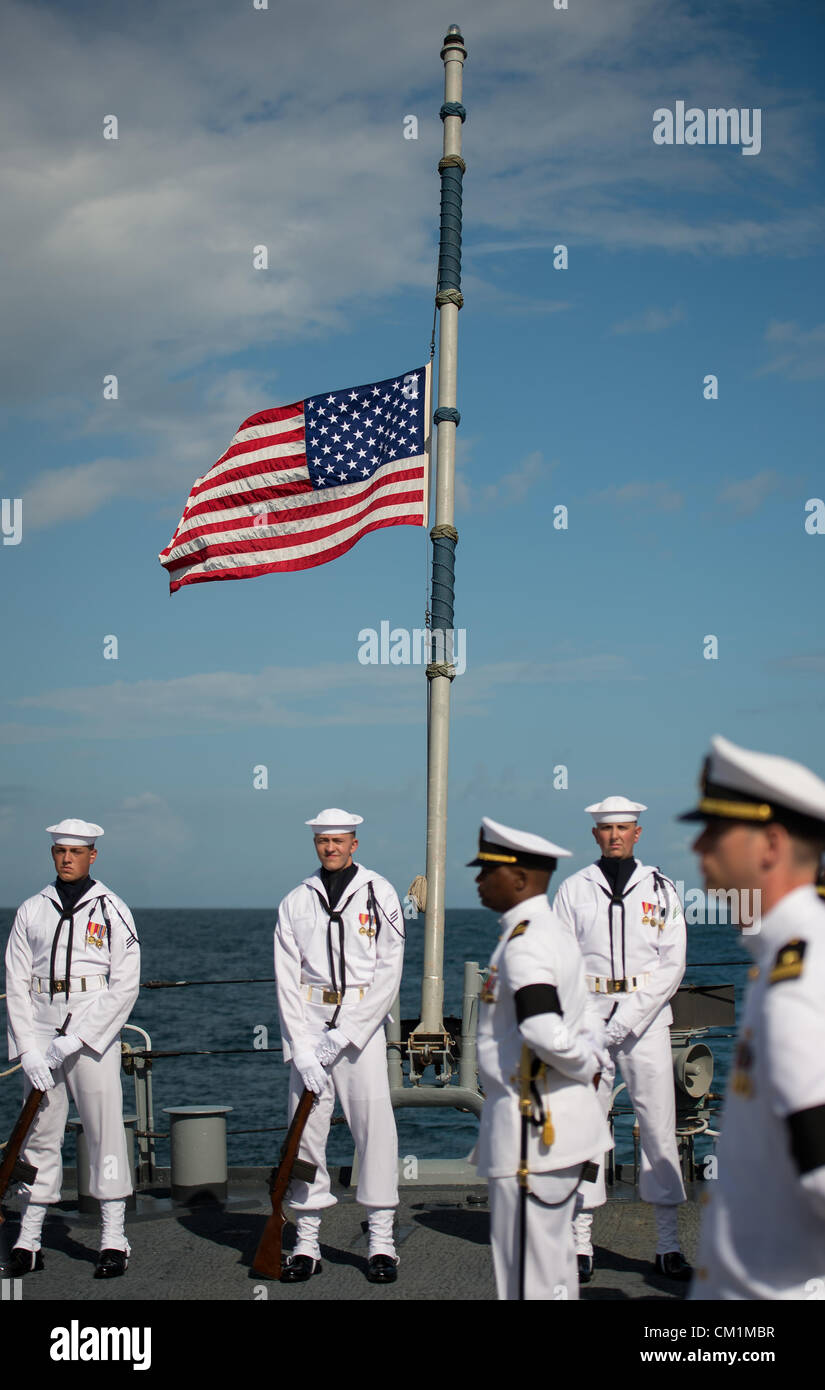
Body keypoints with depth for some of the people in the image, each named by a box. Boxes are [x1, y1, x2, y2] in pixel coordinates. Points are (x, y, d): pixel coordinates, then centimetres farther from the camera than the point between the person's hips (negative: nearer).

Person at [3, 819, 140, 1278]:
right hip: (41, 1034, 3)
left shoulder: (112, 910, 1)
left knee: (106, 1131, -4)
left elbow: (125, 985, -5)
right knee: (40, 1134, 5)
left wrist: (75, 1040, -12)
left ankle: (114, 1240, 1)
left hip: (95, 1033, -3)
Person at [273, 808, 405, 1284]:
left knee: (376, 1127, -6)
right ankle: (307, 1243, 10)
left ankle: (382, 1242, 2)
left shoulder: (380, 894, 1)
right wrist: (303, 1049, -8)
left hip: (363, 1022, -2)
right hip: (308, 1024, 2)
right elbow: (287, 980, 4)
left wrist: (343, 1035, -11)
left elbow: (388, 973, -4)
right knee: (306, 1130, 2)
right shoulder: (296, 902, 8)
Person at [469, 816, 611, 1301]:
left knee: (529, 1270, -3)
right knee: (553, 1254, 19)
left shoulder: (525, 942, -19)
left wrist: (586, 1064, -14)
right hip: (560, 1121, 10)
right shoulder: (551, 930, 14)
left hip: (534, 1126, -10)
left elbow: (544, 1032, -31)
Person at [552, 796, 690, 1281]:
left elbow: (673, 964, 0)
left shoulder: (661, 890, 6)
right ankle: (581, 1242, 5)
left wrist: (626, 1019, -10)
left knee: (659, 1125, -1)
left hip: (647, 1015, 0)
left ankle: (669, 1244, 6)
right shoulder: (574, 889, 7)